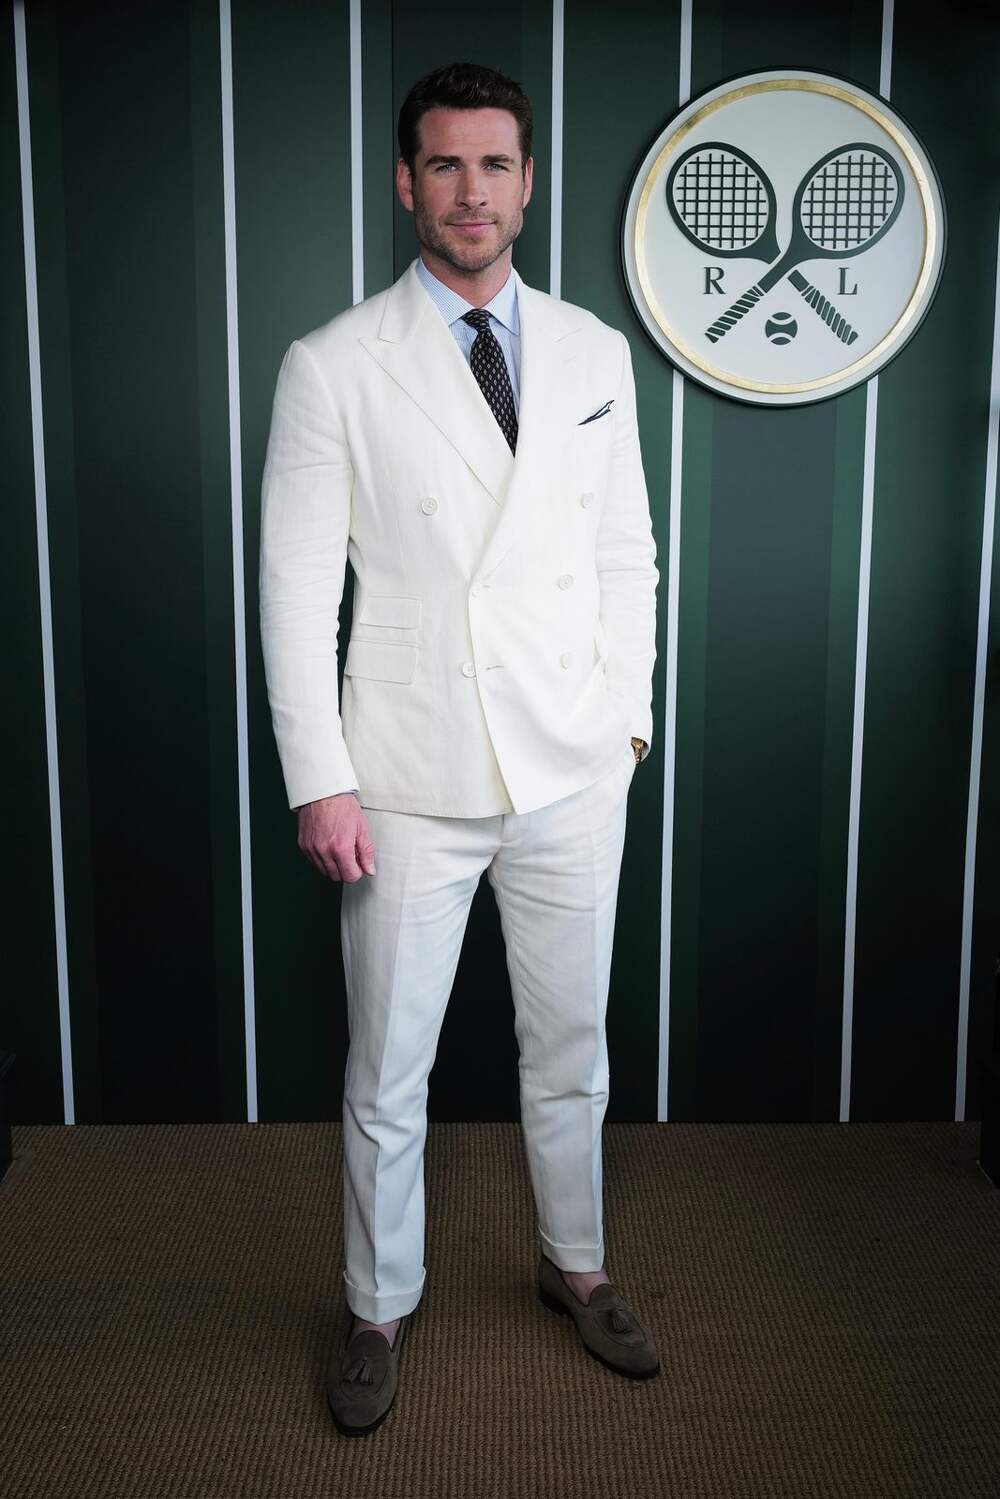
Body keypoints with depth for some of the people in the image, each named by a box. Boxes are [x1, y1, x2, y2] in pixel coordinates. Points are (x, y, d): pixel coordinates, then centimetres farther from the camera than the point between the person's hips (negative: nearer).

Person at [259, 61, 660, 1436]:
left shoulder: (593, 353, 5)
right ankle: (379, 1310, 34)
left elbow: (627, 553, 11)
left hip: (572, 772, 3)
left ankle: (575, 1267, 41)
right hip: (412, 783, -2)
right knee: (388, 1075, 10)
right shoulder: (334, 367, -5)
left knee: (572, 1049, 18)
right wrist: (319, 783, -10)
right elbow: (295, 587, -7)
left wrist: (628, 715, 6)